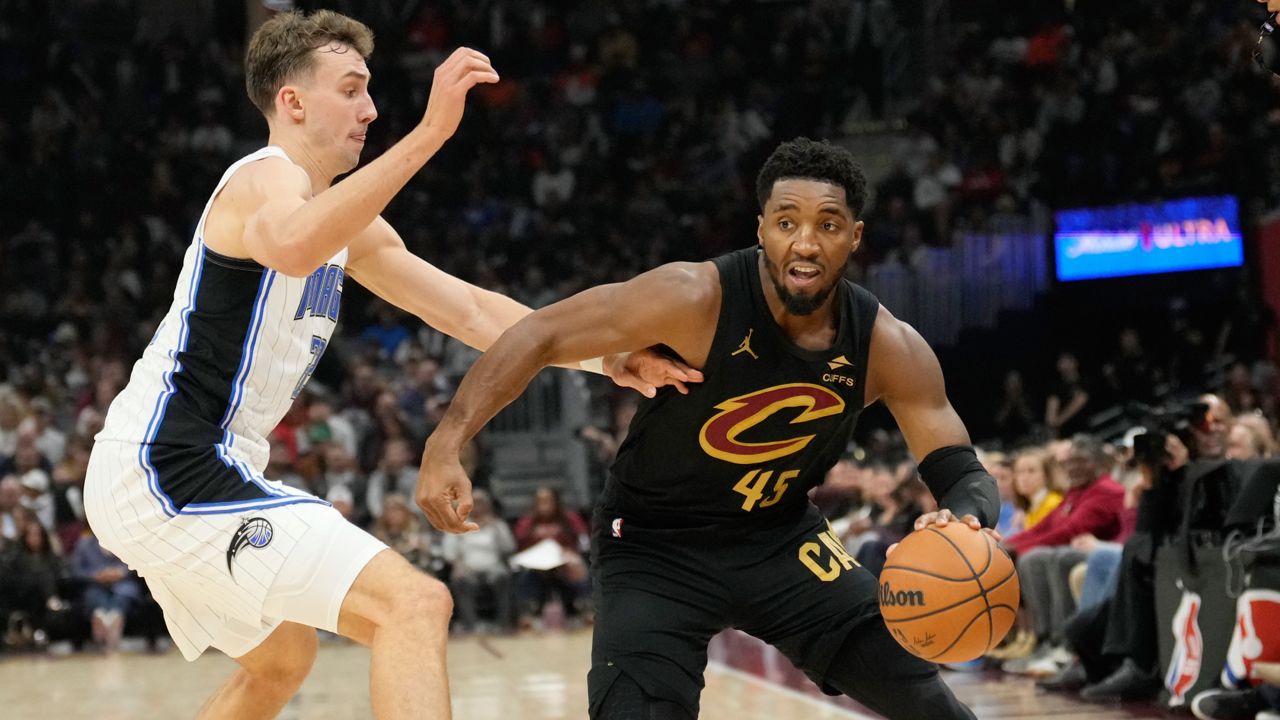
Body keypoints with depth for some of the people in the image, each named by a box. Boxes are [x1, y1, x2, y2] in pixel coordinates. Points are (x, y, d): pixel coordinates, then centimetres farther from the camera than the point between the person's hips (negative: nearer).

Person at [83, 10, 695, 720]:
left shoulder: (343, 219, 19)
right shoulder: (266, 179, -11)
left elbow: (472, 312, 21)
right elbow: (291, 248, -38)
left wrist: (608, 358, 11)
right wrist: (429, 133, -42)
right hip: (175, 470, -11)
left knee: (280, 662, 32)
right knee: (414, 603, -21)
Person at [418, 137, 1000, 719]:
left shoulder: (888, 348, -14)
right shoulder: (696, 299, -26)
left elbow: (964, 477, -11)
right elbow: (540, 335, -23)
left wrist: (963, 524, -36)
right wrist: (446, 443, -34)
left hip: (780, 537, 4)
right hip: (654, 546, -4)